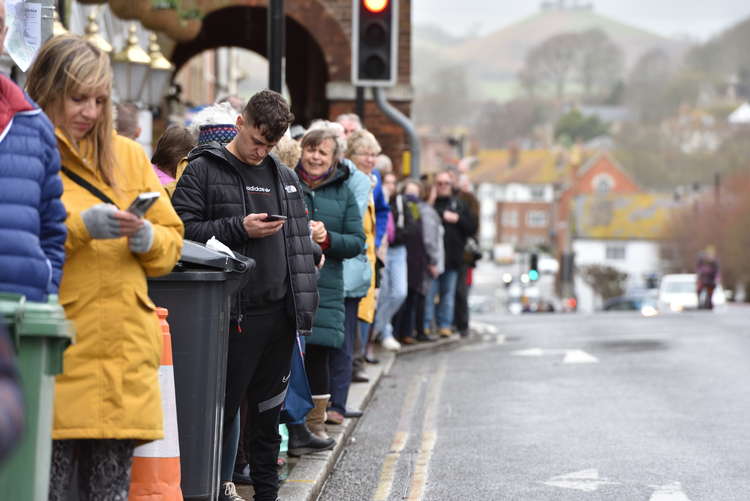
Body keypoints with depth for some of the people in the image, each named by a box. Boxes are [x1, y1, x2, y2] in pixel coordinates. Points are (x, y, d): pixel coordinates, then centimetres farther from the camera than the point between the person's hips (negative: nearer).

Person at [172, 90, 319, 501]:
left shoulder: (285, 177, 17)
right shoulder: (204, 170, -1)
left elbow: (301, 243, 20)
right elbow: (182, 229, -11)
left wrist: (305, 304, 12)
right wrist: (240, 228, -17)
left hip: (280, 311, 5)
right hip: (234, 314, -5)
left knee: (268, 412, 12)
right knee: (223, 406, -3)